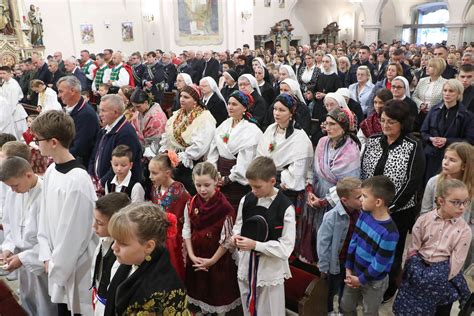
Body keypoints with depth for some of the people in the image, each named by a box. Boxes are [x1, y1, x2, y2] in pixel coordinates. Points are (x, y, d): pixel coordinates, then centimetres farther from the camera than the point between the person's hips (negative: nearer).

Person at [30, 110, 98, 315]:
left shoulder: (78, 180, -25)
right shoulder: (50, 171, 1)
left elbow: (74, 233, -20)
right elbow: (44, 217, 7)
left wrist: (57, 269, -10)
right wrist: (47, 257, 1)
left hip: (76, 268, -7)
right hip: (59, 264, 7)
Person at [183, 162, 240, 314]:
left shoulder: (225, 207, -19)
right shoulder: (191, 204, -5)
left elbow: (227, 239, -15)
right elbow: (187, 231, 0)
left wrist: (212, 260, -13)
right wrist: (192, 255, -8)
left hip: (218, 259, -4)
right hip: (196, 258, 4)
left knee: (218, 291, 10)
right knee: (200, 289, 19)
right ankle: (203, 309, 43)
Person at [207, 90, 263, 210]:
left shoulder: (252, 130, -10)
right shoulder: (224, 125, 10)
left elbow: (245, 160, -15)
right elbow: (213, 150, 9)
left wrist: (229, 178, -13)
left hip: (237, 179, -5)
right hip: (220, 177, 6)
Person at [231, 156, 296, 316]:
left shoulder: (285, 208, -18)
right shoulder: (246, 200, -4)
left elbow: (286, 247, -18)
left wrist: (255, 245, -24)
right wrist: (236, 236, -11)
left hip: (270, 270, -5)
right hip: (246, 266, 5)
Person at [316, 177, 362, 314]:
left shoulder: (361, 213, -18)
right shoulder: (332, 217, -30)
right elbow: (323, 243, -20)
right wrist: (324, 266, -12)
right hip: (336, 262, -3)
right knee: (332, 289, 22)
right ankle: (328, 310, 49)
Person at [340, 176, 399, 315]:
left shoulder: (389, 233, -31)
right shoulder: (364, 214, -10)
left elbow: (379, 265, -23)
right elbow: (354, 241, -3)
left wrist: (361, 280, -14)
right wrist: (348, 268, -3)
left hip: (373, 281, -6)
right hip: (355, 272, 6)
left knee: (370, 312, 19)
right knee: (346, 307, 23)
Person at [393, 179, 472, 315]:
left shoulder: (464, 231, -12)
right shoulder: (424, 220, -10)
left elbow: (456, 263, -8)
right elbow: (413, 249, -2)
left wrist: (441, 280, -6)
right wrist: (412, 270, 0)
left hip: (442, 277, -1)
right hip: (419, 270, 1)